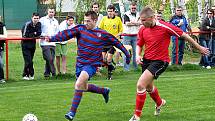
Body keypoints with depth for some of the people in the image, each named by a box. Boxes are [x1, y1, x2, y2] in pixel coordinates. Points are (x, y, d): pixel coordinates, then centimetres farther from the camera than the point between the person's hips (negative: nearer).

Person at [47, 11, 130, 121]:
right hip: (80, 63, 5)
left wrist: (126, 53, 14)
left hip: (91, 64, -5)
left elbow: (116, 42, 8)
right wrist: (52, 39, -24)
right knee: (84, 87, 18)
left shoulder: (103, 34, -5)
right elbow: (66, 34, -12)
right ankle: (104, 91, 46)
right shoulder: (80, 29, -2)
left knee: (79, 85, -23)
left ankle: (72, 112, -19)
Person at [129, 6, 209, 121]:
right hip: (146, 60, 6)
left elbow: (183, 35, -9)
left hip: (160, 61, -6)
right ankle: (159, 102, 57)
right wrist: (138, 55, -10)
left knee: (140, 85, -21)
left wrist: (199, 47, 0)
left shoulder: (165, 27, -20)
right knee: (148, 87, 23)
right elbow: (139, 45, 12)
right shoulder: (142, 30, -5)